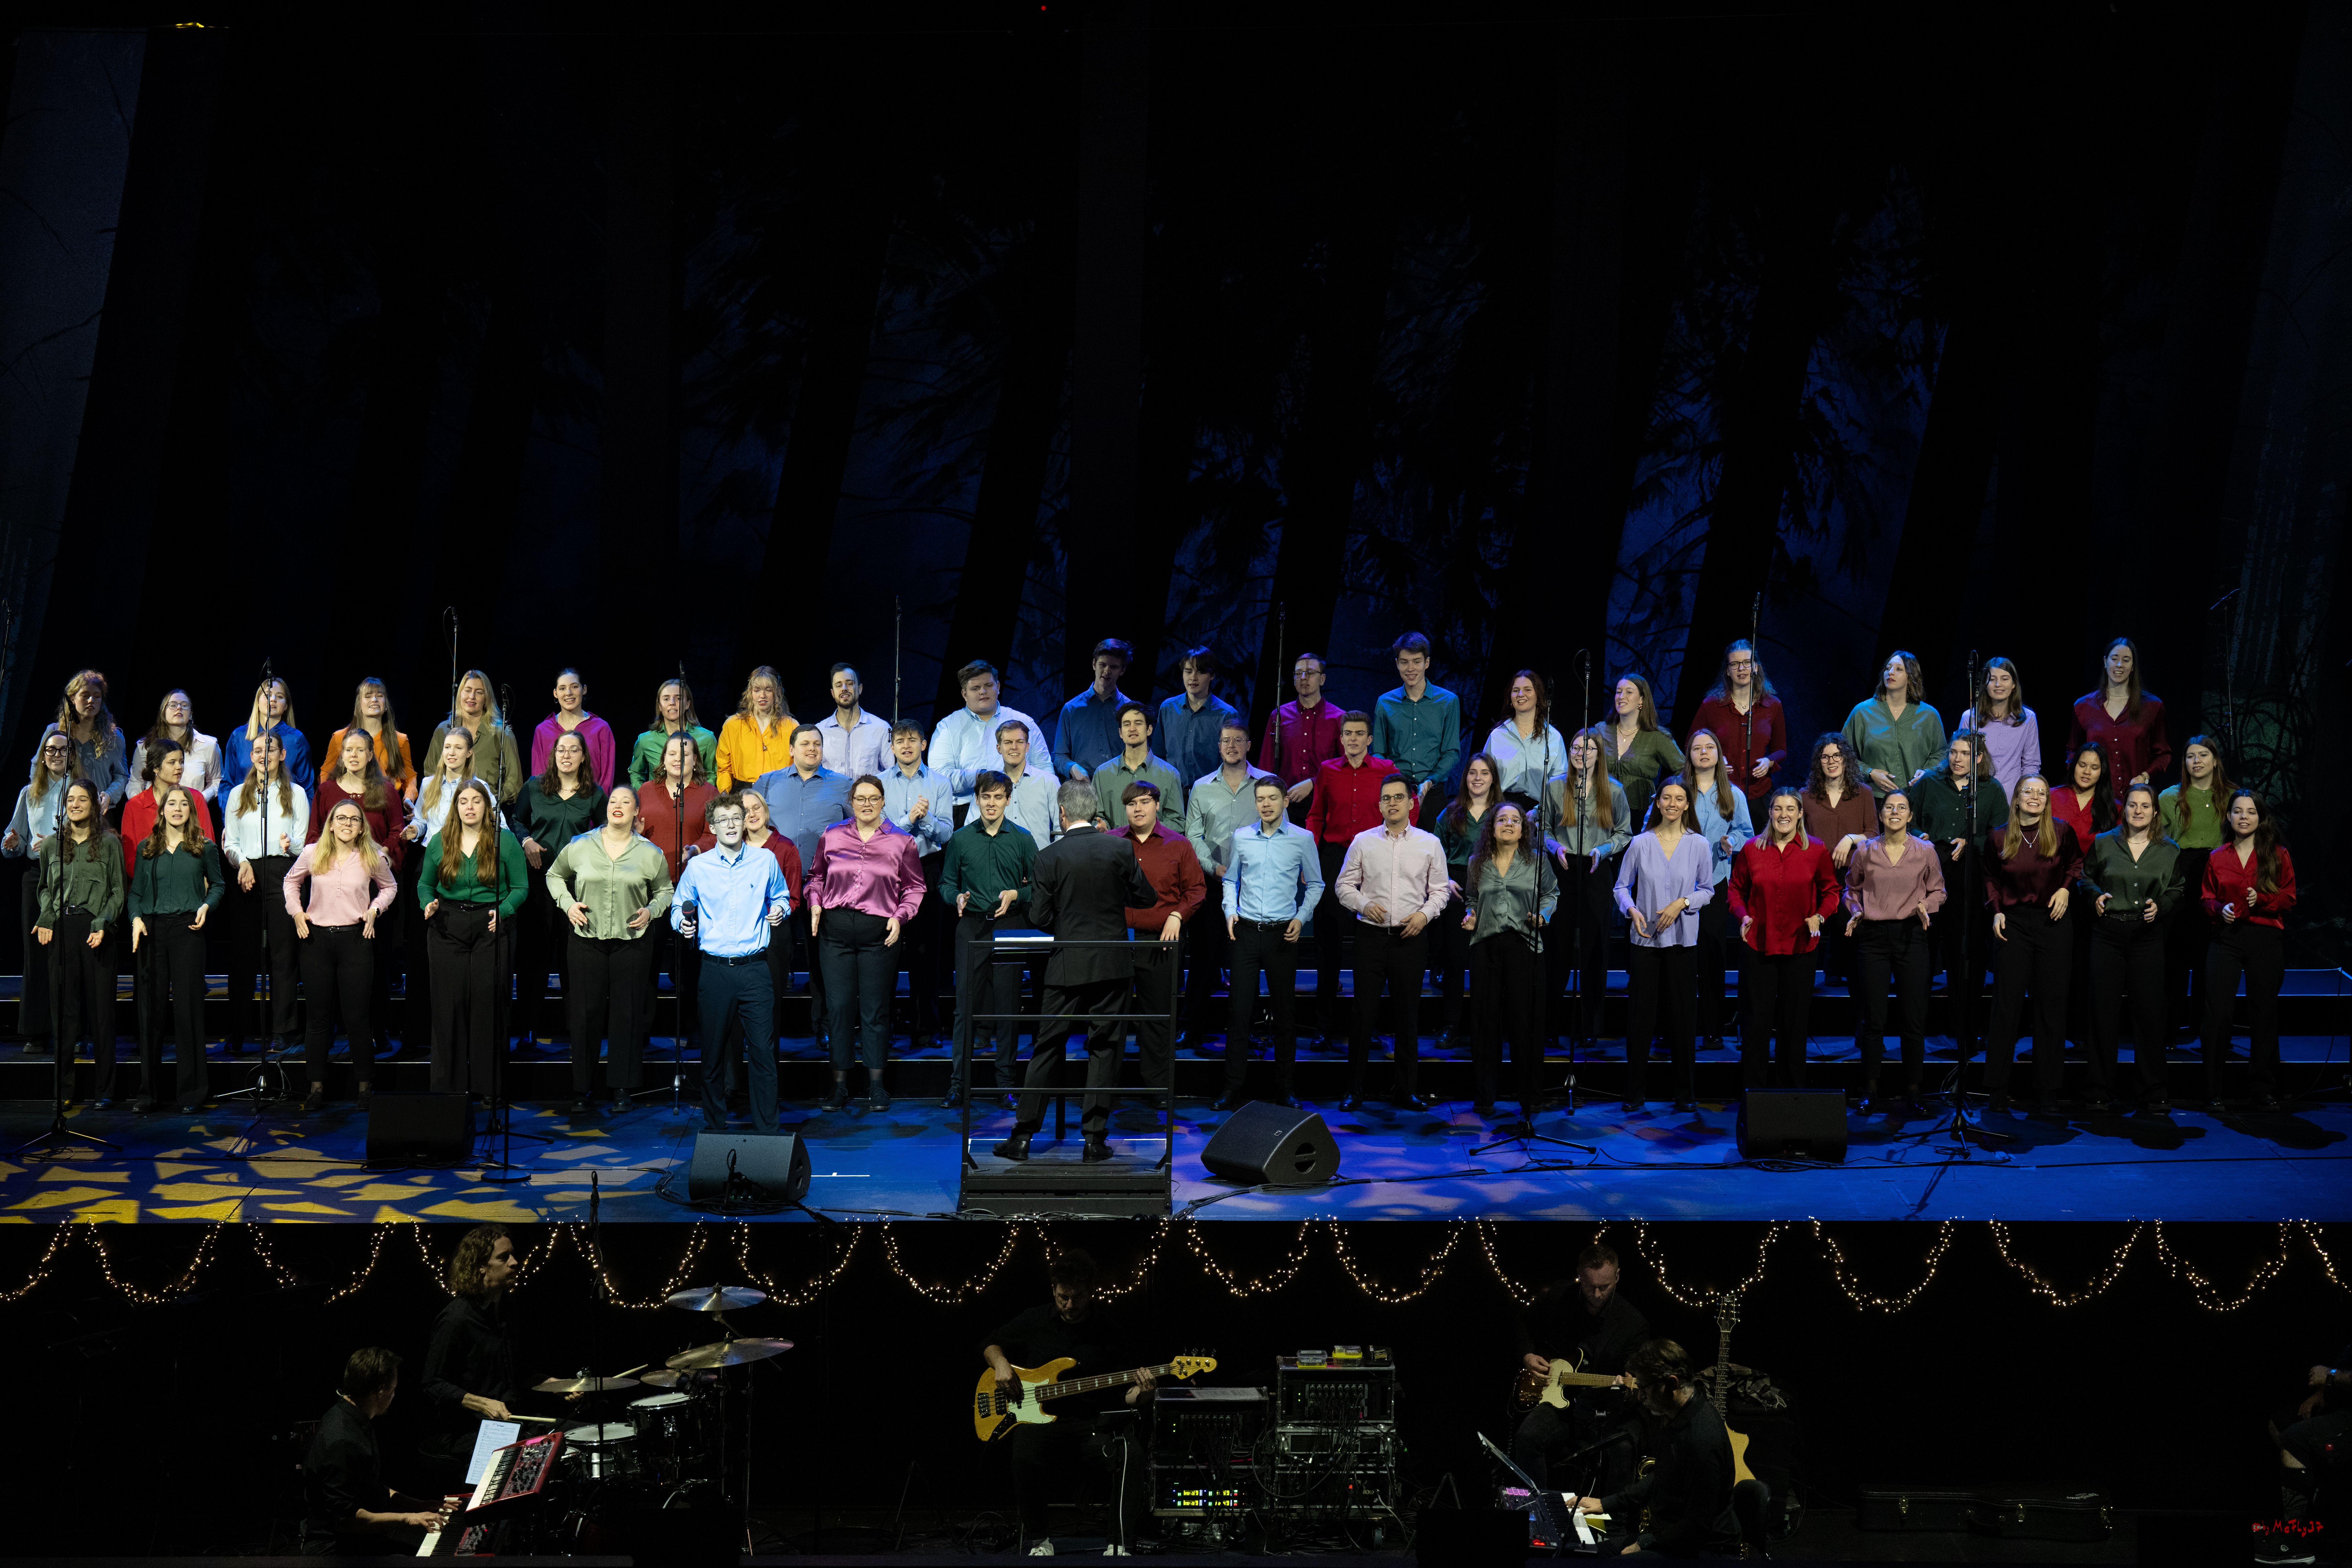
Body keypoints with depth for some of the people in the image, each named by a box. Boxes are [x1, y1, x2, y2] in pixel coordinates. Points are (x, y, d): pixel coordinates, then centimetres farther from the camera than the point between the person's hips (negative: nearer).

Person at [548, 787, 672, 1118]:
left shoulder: (650, 853, 3)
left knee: (627, 1015, 1)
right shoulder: (580, 846, 4)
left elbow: (665, 891, 15)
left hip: (632, 943, 0)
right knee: (586, 1014, 2)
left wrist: (651, 911, -4)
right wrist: (567, 903, 3)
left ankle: (621, 1089, 10)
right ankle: (582, 1090, 9)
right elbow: (555, 875, 18)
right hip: (586, 941, 0)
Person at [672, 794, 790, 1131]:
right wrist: (683, 924, -5)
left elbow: (782, 897, 21)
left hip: (755, 969, 0)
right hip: (715, 970, 0)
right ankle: (714, 1126, 17)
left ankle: (767, 1129, 2)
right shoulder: (698, 867, 4)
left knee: (763, 1050, -4)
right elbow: (678, 906, 16)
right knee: (713, 1052, 6)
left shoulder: (766, 861, 5)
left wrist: (779, 910, -1)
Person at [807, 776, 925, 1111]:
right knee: (839, 1005, 1)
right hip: (836, 929, 1)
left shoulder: (901, 842, 4)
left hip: (879, 932, -1)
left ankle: (876, 1086, 11)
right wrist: (815, 904, 2)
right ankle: (840, 1086, 7)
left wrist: (900, 917, -4)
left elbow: (914, 887, 9)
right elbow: (816, 876, 19)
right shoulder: (831, 837, 7)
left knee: (875, 1008, 3)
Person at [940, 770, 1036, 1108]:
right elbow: (946, 883, 11)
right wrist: (957, 898, -10)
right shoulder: (961, 839, 8)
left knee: (1008, 1004, 1)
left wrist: (1015, 895, -12)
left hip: (1010, 927, 0)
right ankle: (959, 1083, 0)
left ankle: (1006, 1081, 9)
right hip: (971, 927, 0)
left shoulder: (1022, 839, 6)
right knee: (966, 1005, -2)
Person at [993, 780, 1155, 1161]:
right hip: (1113, 962, 1)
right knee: (1104, 1047, 6)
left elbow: (1040, 917, -6)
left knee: (1047, 1048, 6)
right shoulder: (1120, 848, -4)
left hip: (1068, 965, -1)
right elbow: (1147, 898, 3)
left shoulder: (1049, 857, -8)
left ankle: (1023, 1136, 7)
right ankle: (1095, 1139, 5)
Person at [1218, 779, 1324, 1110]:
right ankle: (1235, 1089, 2)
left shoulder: (1302, 839, 1)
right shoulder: (1242, 838, 6)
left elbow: (1315, 885, 10)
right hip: (1246, 932, 1)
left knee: (1285, 1012, 4)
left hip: (1283, 934, -1)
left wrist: (1301, 918, -3)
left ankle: (1284, 1089, 13)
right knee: (1239, 1010, -2)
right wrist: (1231, 910, 2)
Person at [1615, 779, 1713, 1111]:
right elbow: (1622, 886, 7)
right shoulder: (1640, 844, 1)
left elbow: (1707, 890, 9)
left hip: (1683, 940, 0)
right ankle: (1635, 1092, 8)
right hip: (1646, 938, 0)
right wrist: (1632, 910, -11)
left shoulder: (1699, 846, 2)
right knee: (1640, 1015, 0)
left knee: (1682, 1016, 3)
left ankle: (1685, 1093, 12)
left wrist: (1682, 903, -9)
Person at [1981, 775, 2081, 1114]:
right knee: (2007, 1006, 0)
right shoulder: (1999, 838, 2)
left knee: (2051, 1007, 2)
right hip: (2013, 924, 0)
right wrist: (1997, 911, 3)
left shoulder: (2062, 833, -1)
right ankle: (1998, 1091, 6)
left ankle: (2048, 1094, 8)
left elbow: (2076, 866, 15)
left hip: (2053, 924, 0)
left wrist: (2066, 889, -2)